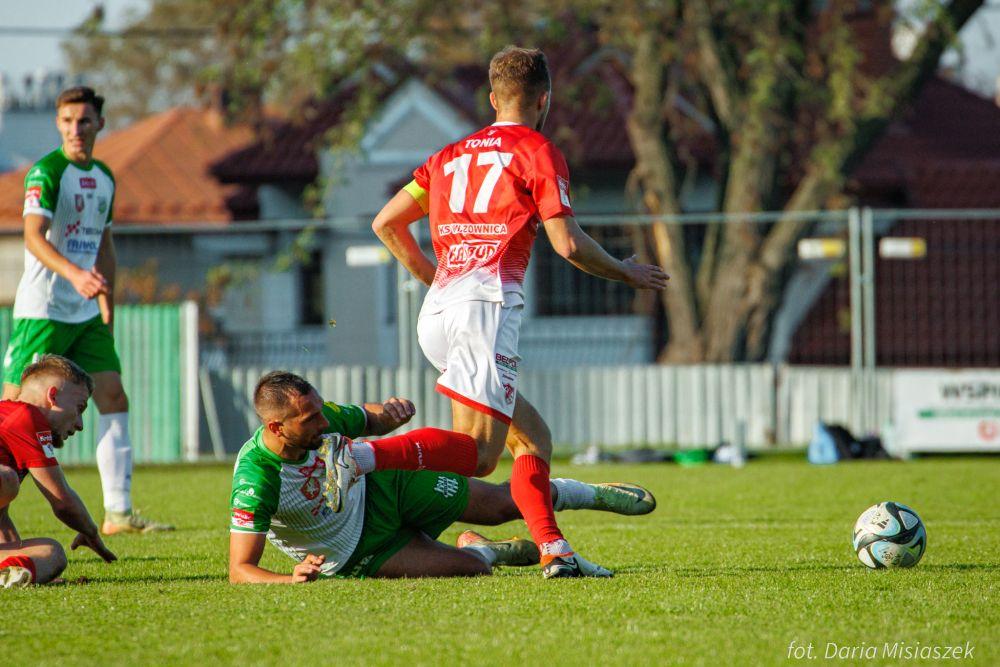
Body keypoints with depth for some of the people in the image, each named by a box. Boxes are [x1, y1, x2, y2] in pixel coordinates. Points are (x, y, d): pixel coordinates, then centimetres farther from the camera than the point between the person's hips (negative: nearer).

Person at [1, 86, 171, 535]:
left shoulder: (104, 177, 12)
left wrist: (107, 311, 19)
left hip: (85, 312, 7)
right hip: (42, 309, -7)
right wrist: (74, 273, -41)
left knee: (113, 398, 1)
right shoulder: (45, 172, -11)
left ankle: (118, 512, 5)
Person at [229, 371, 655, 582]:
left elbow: (369, 421, 1)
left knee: (503, 503, 6)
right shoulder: (255, 481, -38)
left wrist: (392, 412, -24)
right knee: (470, 569, -17)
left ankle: (597, 495, 34)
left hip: (381, 485, 4)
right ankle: (480, 551, 21)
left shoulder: (320, 417, -22)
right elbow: (240, 570, -34)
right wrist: (294, 579, -52)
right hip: (358, 554, -4)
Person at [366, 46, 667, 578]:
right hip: (487, 301, -8)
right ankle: (359, 456, -35)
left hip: (436, 313, 8)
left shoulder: (452, 155, 23)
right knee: (477, 454, -16)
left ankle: (554, 551, 2)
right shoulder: (537, 151, 5)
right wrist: (625, 273, 13)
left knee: (534, 438, 15)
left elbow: (386, 223, 20)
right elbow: (568, 244, -3)